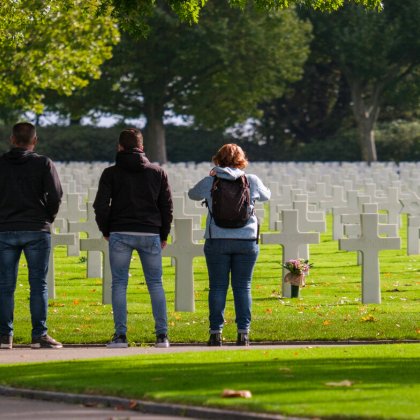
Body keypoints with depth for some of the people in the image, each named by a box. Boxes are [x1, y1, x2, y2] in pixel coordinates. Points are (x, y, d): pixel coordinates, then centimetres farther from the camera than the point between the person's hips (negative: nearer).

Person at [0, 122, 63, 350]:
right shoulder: (43, 164, -1)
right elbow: (55, 195, -8)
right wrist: (48, 217, 8)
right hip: (37, 230, -1)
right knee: (38, 284, 1)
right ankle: (39, 335, -4)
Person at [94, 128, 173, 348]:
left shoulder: (111, 173, 1)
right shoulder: (157, 172, 8)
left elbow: (100, 205, -5)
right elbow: (167, 206, 8)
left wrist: (105, 231, 9)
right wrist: (163, 235, 16)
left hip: (120, 234, -2)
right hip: (150, 235, 2)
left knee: (119, 284, 3)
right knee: (155, 284, 7)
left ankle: (120, 335, -4)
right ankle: (162, 335, 0)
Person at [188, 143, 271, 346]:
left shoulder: (209, 182, -1)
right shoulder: (252, 181, 0)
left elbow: (193, 194, 18)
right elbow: (266, 195, 20)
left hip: (217, 240, -1)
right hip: (246, 241, 1)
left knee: (218, 287, 3)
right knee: (242, 287, 4)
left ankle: (216, 333, 1)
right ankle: (243, 333, 0)